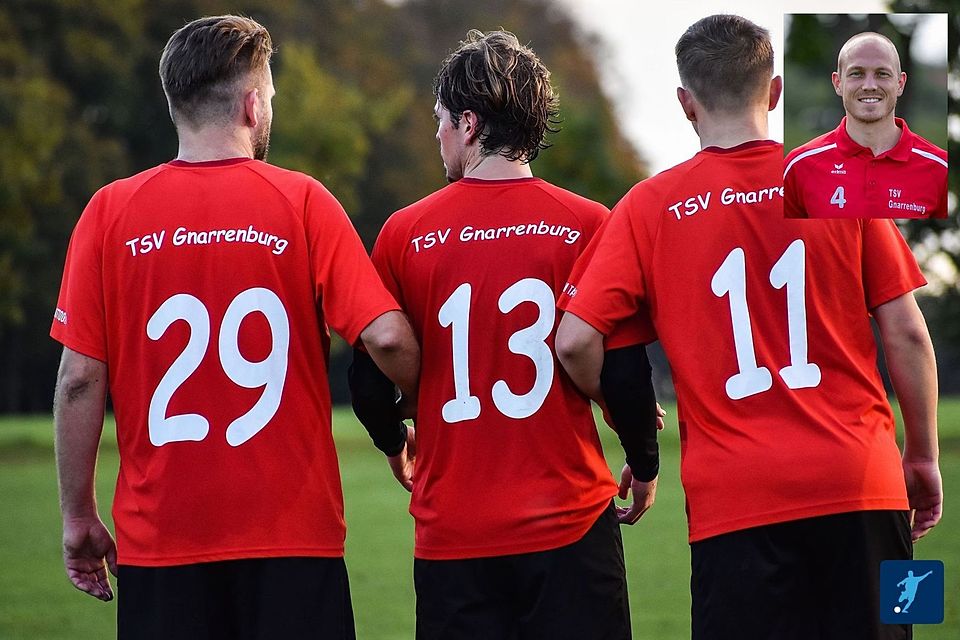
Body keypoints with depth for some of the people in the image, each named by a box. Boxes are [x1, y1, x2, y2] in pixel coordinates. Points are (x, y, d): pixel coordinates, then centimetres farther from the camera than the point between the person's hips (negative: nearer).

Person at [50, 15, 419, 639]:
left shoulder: (110, 213, 1)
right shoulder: (303, 202, -2)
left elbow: (80, 378, -1)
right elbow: (386, 336, -9)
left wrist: (79, 516, 8)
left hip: (158, 540, 1)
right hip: (294, 539, -1)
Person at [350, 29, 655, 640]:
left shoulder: (405, 234, -2)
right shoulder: (588, 225, -6)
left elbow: (370, 376, 4)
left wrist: (396, 444, 26)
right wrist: (645, 463, 13)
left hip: (452, 534, 1)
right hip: (570, 523, -1)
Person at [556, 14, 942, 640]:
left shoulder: (650, 207, 1)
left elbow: (576, 341, -6)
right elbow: (905, 333, 2)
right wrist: (924, 455, 14)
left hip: (734, 501, -1)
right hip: (860, 484, 1)